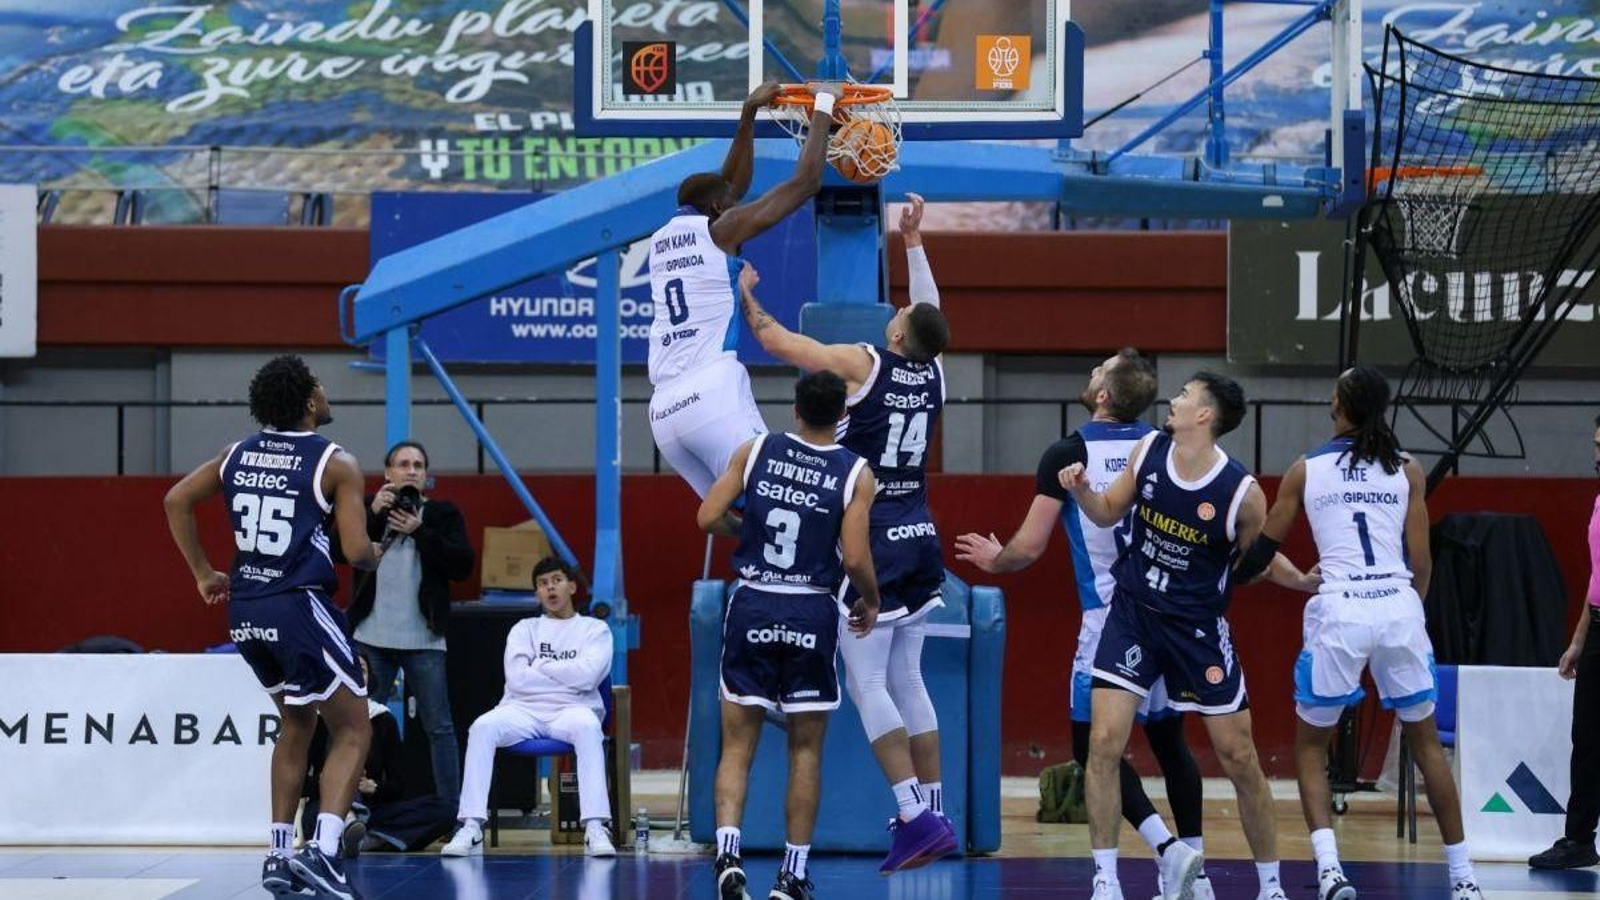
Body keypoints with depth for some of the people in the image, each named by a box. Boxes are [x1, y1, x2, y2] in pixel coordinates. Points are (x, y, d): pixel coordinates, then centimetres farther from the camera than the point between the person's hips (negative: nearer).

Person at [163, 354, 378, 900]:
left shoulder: (238, 455, 10)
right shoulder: (335, 463, -7)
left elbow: (176, 501, 15)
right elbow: (357, 552, -11)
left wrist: (203, 574, 21)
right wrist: (377, 554, 12)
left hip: (245, 610, 7)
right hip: (299, 607, -6)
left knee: (296, 723, 24)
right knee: (352, 730, 2)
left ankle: (279, 854, 20)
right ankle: (324, 850, -17)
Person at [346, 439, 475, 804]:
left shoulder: (443, 514, 7)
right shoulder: (368, 507, 10)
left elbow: (463, 565, -4)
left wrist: (420, 531, -11)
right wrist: (372, 514, -13)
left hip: (424, 639, -1)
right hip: (372, 638, 1)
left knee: (439, 727, 3)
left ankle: (452, 809, 6)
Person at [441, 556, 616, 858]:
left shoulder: (595, 629, 14)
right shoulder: (524, 629, 20)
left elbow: (589, 675, -6)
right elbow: (517, 678, 1)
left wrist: (541, 666, 2)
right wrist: (568, 675, 0)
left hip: (571, 710, -2)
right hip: (524, 709, 2)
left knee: (587, 726, -38)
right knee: (482, 727, -30)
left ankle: (596, 827, -45)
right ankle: (471, 827, -34)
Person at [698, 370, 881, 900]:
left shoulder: (756, 451, 1)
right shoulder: (855, 474, -4)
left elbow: (708, 518, -2)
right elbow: (855, 559, -10)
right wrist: (870, 601, 9)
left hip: (753, 607, 1)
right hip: (812, 614, -1)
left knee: (737, 746, 7)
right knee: (805, 751, 10)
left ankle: (728, 853, -12)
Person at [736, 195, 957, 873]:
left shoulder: (863, 365, -11)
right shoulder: (933, 372, 5)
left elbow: (776, 341, -2)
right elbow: (929, 314, 26)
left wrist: (747, 296, 16)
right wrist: (913, 241, 35)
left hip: (870, 542, -7)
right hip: (919, 536, 7)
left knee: (867, 684, -6)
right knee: (906, 681, 14)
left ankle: (917, 818, -15)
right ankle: (932, 812, 14)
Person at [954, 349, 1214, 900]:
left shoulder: (1067, 455, -7)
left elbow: (1029, 548, -5)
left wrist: (993, 560, 16)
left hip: (1112, 620, -5)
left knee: (1092, 744, 3)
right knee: (1169, 739, 16)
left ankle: (1166, 847, -14)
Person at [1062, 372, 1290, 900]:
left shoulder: (1242, 493, -17)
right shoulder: (1149, 450, -6)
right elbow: (1109, 512, 7)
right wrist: (1081, 490, -9)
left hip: (1198, 627, -3)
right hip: (1133, 613, 3)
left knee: (1239, 758, 3)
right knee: (1104, 742, -10)